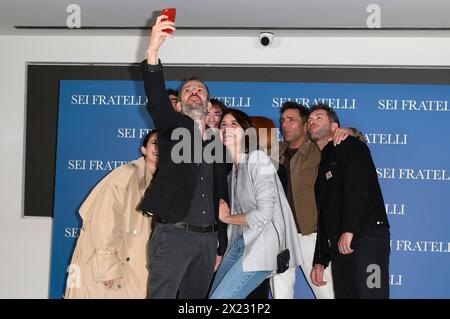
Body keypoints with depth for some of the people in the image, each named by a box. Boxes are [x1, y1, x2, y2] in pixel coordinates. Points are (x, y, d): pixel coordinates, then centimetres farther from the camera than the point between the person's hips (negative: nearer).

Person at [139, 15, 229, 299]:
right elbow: (156, 101, -17)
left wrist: (221, 248, 15)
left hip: (208, 238, 5)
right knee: (162, 294, -10)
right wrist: (153, 51, -34)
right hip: (174, 233, -5)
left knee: (197, 298, 8)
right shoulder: (173, 127, 5)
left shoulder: (217, 144, 17)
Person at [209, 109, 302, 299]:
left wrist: (227, 218, -3)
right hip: (240, 242, 8)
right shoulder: (233, 167, 13)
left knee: (220, 297, -14)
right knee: (213, 294, 4)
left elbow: (264, 213, -18)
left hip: (262, 245, -8)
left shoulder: (258, 158, -11)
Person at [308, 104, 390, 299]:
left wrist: (349, 230, -21)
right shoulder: (322, 165, 27)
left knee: (370, 293, -16)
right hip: (339, 246, 8)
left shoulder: (349, 146, 4)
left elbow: (358, 187, -12)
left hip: (367, 238, -8)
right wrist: (320, 261, 22)